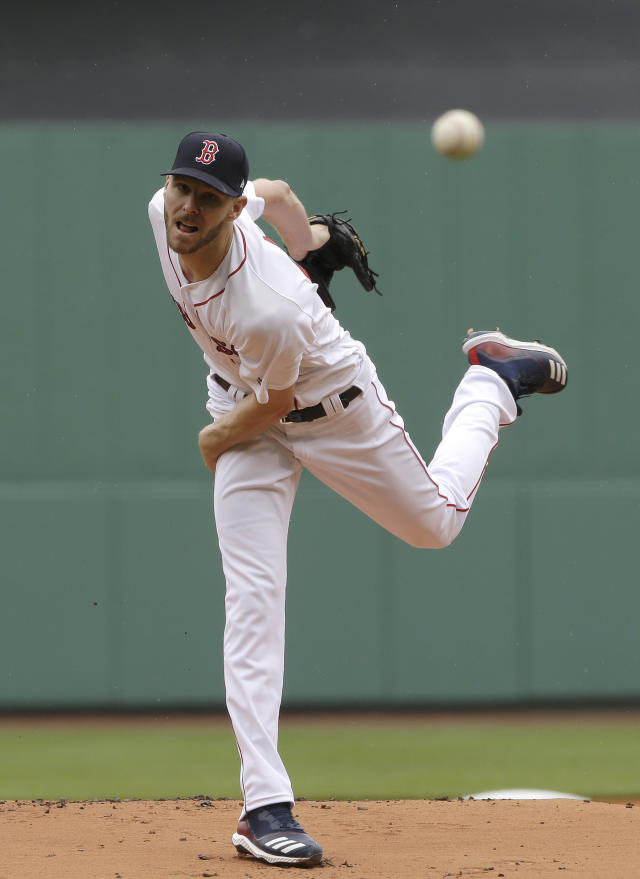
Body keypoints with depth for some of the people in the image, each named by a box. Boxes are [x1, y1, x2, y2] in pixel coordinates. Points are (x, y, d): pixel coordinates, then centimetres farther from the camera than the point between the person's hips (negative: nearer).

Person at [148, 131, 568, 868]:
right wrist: (303, 239, 17)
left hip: (332, 408, -5)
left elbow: (275, 403, -22)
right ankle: (264, 804, -14)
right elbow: (276, 193, 0)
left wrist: (219, 439, -5)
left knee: (435, 523, 20)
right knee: (252, 596, -10)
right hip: (244, 402, 5)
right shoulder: (162, 212, -21)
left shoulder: (270, 308, -41)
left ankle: (491, 379, 45)